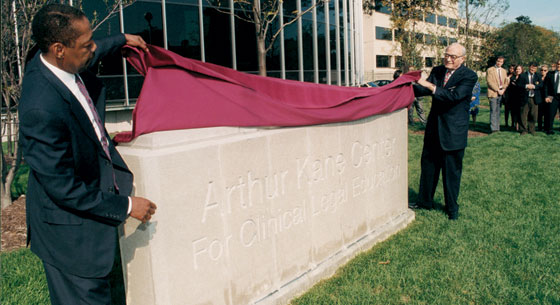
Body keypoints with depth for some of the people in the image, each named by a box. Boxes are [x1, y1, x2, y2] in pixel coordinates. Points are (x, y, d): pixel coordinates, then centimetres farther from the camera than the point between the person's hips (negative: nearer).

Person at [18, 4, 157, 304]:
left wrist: (122, 39, 36)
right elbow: (62, 187, -26)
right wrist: (125, 206, -19)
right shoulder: (41, 109, -34)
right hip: (71, 227, -9)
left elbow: (90, 57, 21)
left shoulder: (57, 63, -7)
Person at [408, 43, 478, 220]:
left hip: (454, 131, -5)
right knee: (428, 166, 14)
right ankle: (424, 201, 29)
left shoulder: (469, 76, -11)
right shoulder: (437, 71, 6)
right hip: (434, 128, 5)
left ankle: (452, 208, 21)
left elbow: (454, 96, -24)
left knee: (452, 170, 5)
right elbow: (424, 90, -3)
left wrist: (430, 86, -30)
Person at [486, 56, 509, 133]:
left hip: (501, 93, 5)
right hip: (493, 93, -5)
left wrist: (503, 90, -3)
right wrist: (497, 90, -13)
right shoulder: (490, 70, -1)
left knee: (498, 111, 8)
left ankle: (497, 128, 10)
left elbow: (506, 82, 16)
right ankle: (493, 129, -8)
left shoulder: (504, 71, 18)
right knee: (493, 111, -8)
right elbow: (490, 82, -9)